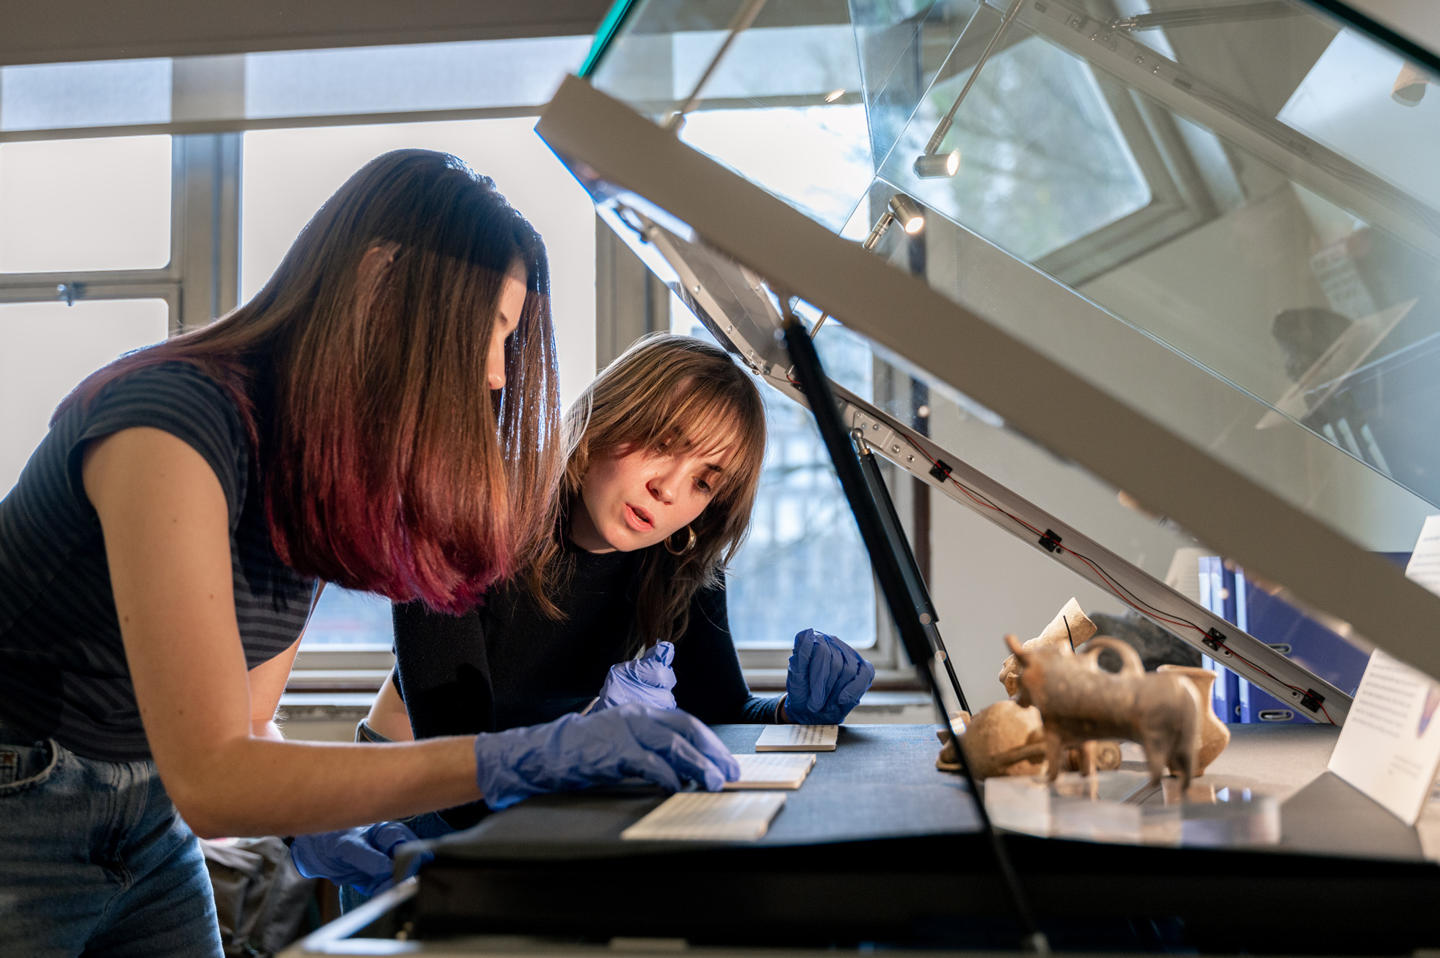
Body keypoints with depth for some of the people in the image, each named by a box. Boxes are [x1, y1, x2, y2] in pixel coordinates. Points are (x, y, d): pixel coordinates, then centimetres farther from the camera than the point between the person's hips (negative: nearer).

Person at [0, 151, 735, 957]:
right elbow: (211, 778, -34)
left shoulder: (337, 469, -3)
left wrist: (326, 830, -16)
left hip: (145, 821, 7)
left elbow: (245, 724, 3)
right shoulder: (170, 427, -28)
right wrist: (521, 757, -39)